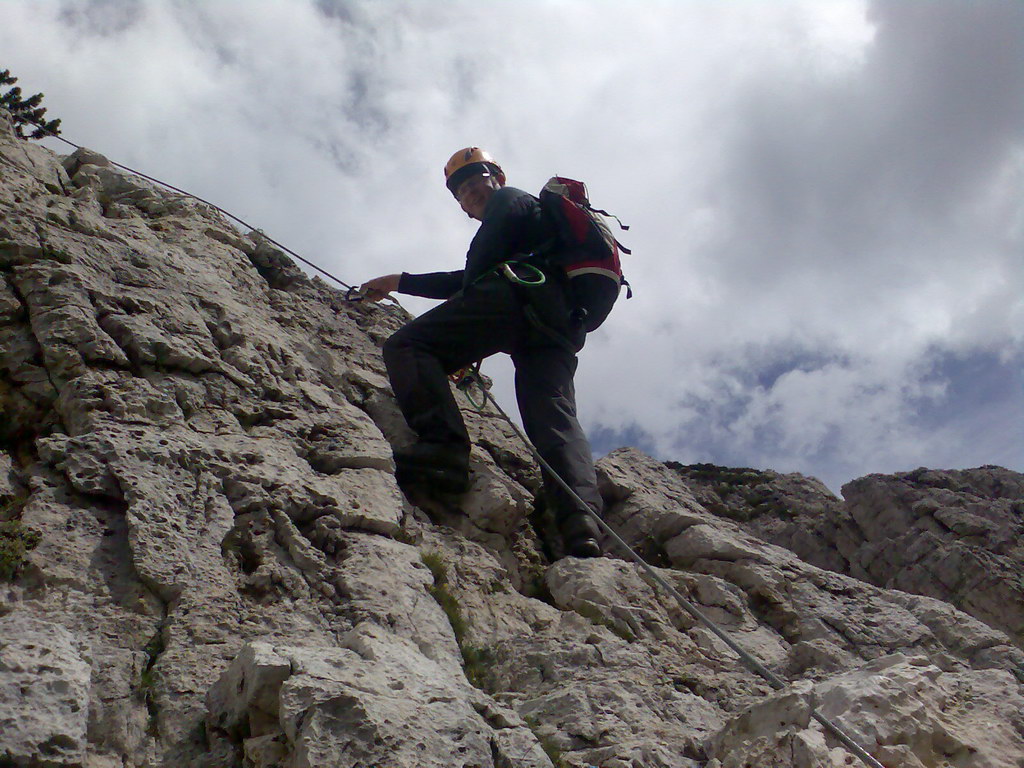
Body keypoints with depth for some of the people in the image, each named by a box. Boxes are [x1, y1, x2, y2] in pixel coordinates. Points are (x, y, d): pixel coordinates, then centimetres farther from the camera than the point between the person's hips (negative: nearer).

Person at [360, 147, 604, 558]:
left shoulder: (510, 199, 23)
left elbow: (482, 259, 2)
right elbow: (465, 281, 48)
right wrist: (399, 282, 52)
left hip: (516, 294, -8)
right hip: (563, 324, 8)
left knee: (407, 345, -10)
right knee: (555, 418, -10)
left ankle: (445, 446, -34)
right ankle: (581, 517, -34)